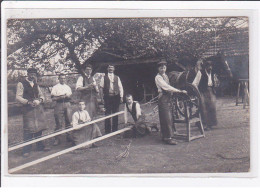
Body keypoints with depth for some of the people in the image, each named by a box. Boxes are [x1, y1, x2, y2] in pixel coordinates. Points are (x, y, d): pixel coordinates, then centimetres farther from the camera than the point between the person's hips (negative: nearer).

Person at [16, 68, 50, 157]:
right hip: (28, 109, -6)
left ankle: (40, 146, 21)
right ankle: (26, 150, -3)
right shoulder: (21, 84, -1)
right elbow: (18, 97, -6)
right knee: (28, 129, -8)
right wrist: (28, 102, -18)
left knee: (39, 127, 10)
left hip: (38, 108, 6)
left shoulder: (36, 84, 19)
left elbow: (41, 95, 20)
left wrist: (40, 100, -3)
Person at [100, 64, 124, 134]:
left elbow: (120, 87, 12)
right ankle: (107, 131, 2)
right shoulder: (104, 78, 7)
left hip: (116, 97, 2)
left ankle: (115, 130, 13)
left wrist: (121, 97, 3)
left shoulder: (117, 78, 13)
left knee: (115, 114, 5)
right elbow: (101, 87, 3)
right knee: (107, 114, -3)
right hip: (107, 97, -2)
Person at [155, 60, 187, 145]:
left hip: (168, 98, 9)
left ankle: (165, 136, 19)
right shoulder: (158, 77, -10)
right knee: (166, 118, -10)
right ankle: (168, 138, -8)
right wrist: (180, 91, -20)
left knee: (169, 118, 10)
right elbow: (166, 87, -19)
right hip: (163, 99, -9)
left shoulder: (165, 76, 18)